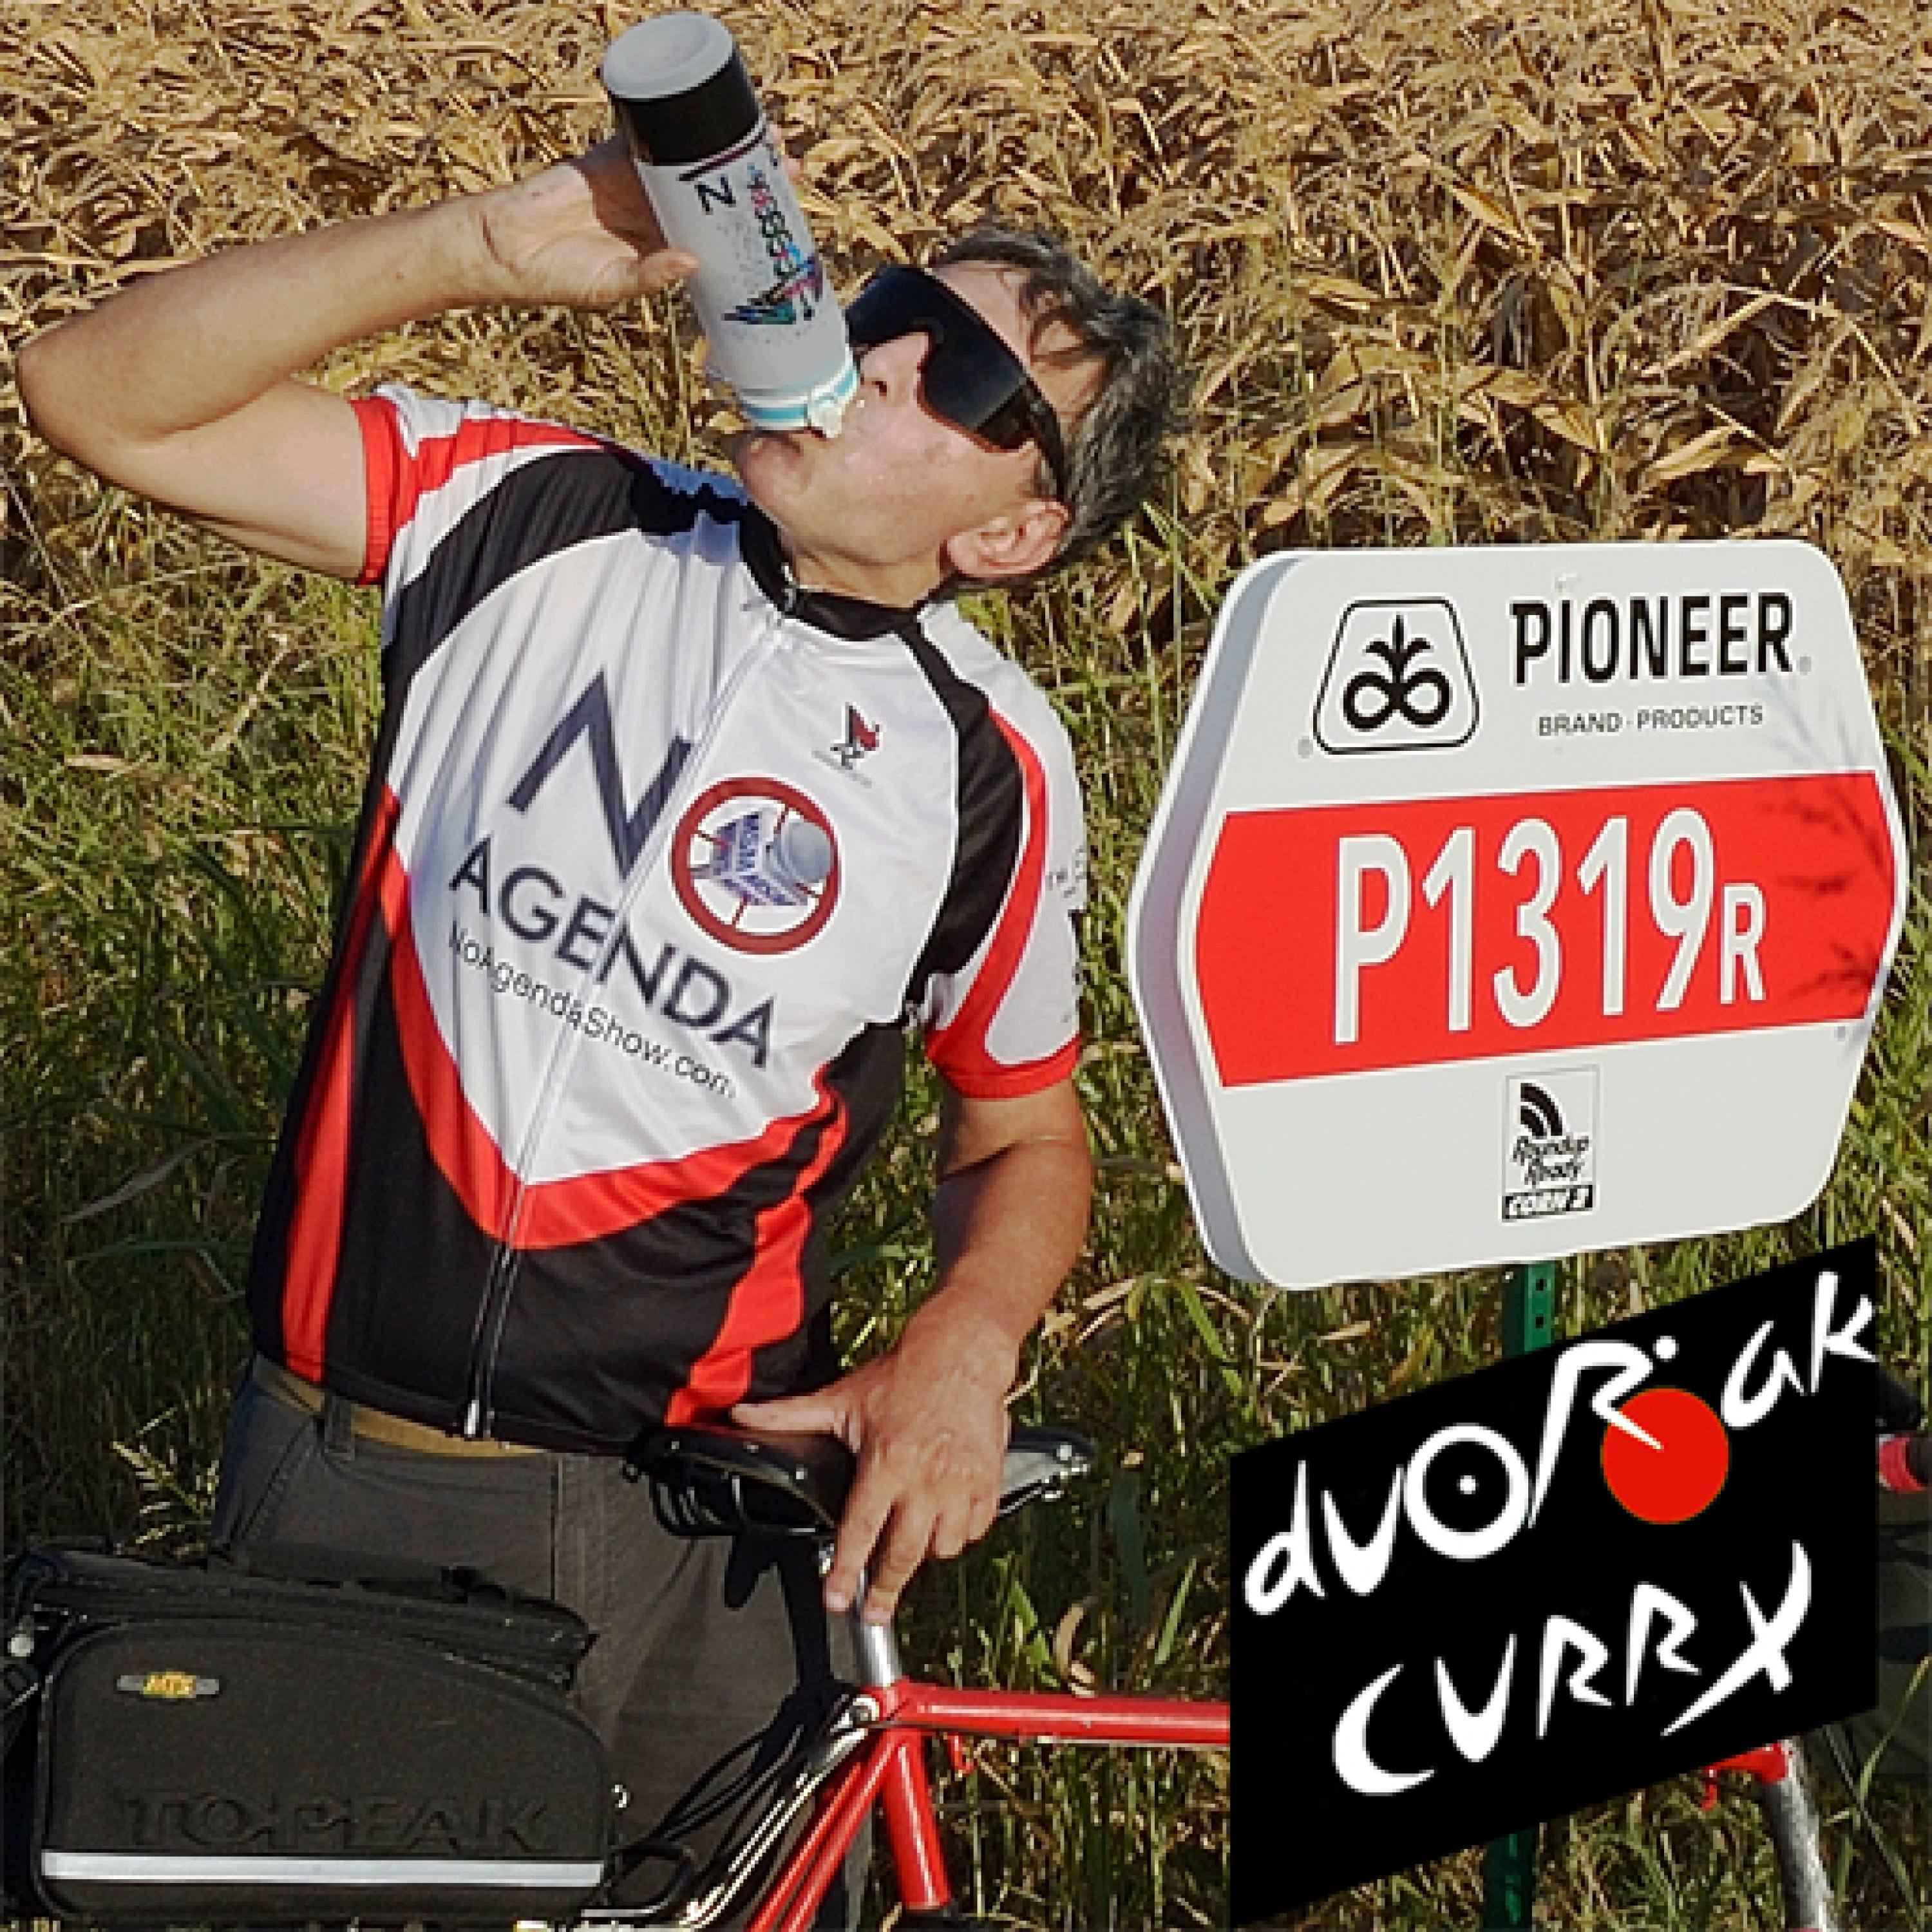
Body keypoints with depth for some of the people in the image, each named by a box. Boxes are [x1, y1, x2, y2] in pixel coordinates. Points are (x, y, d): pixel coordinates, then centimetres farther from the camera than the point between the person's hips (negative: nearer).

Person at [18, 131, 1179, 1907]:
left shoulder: (989, 767, -6)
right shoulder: (544, 525, -5)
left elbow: (1023, 1132, 8)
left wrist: (967, 1349, -14)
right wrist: (500, 245, -20)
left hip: (681, 1525, 0)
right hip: (329, 1472, 0)